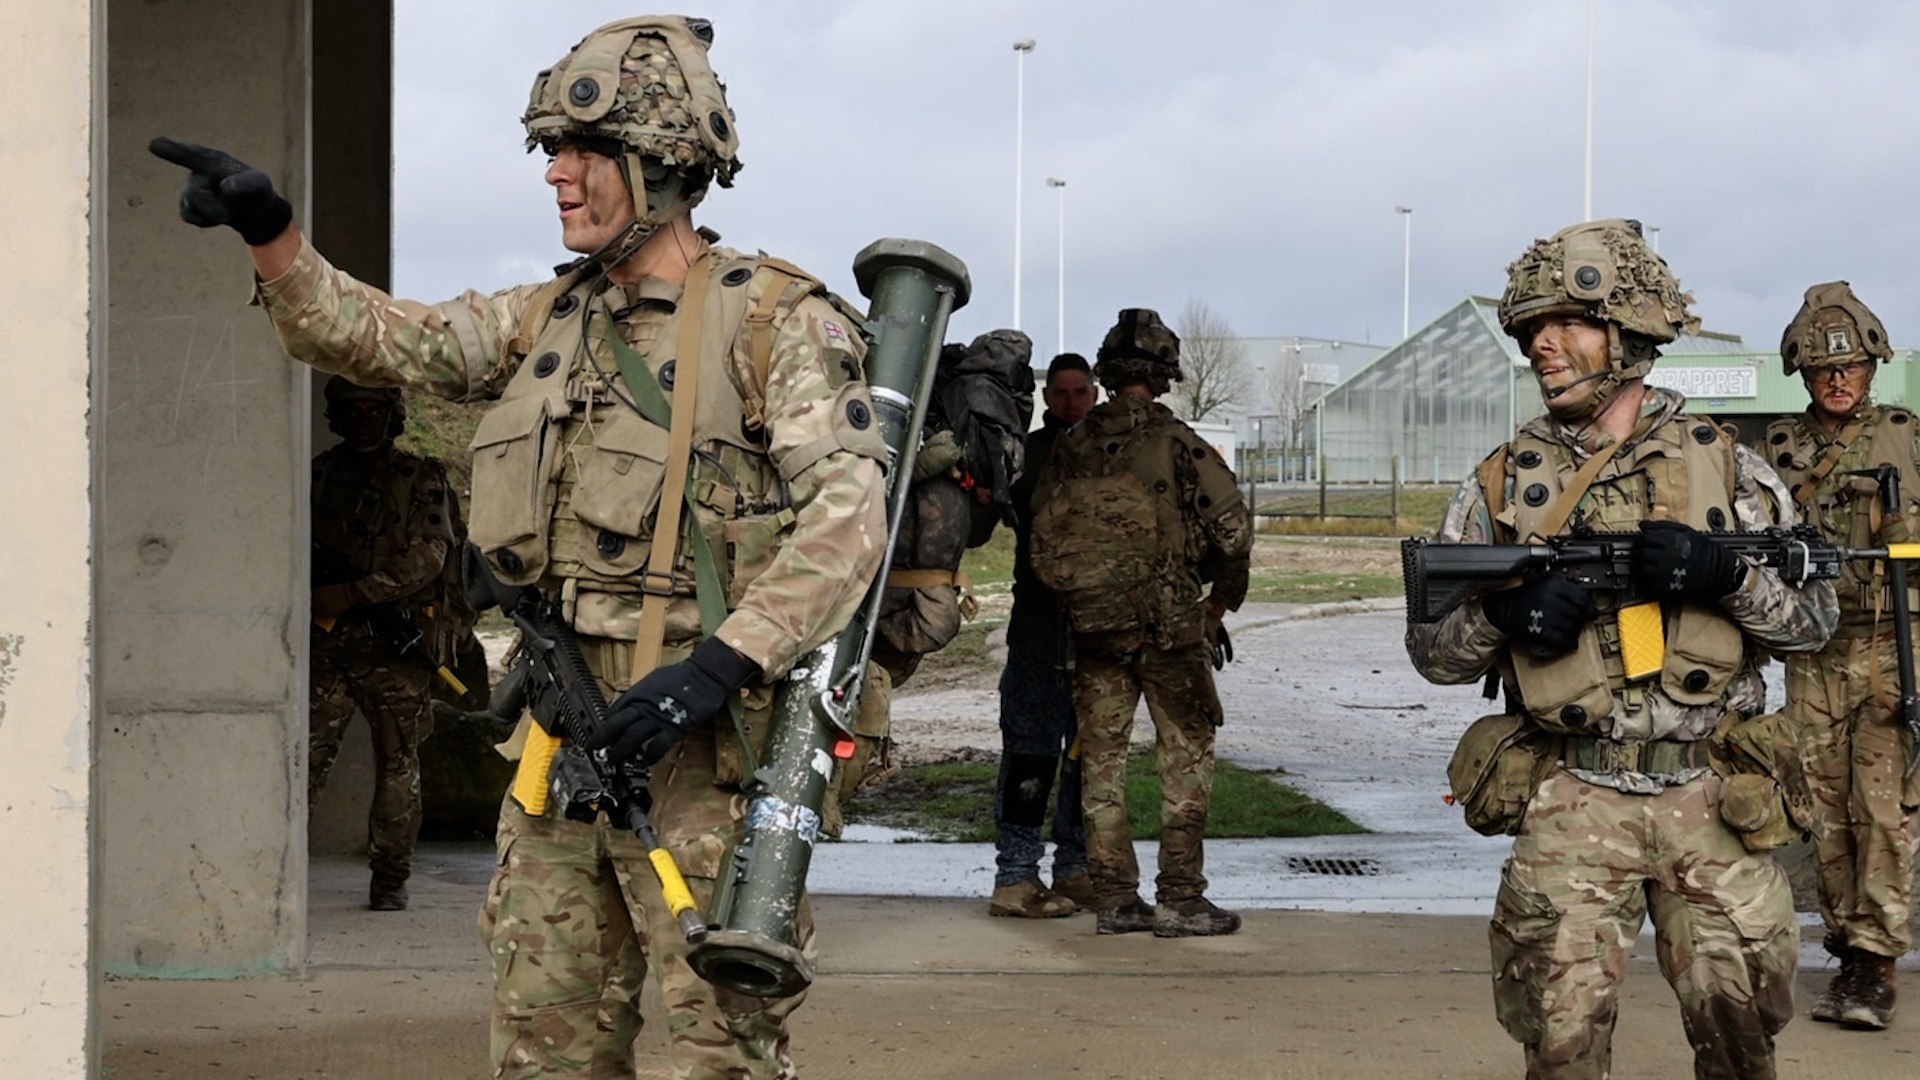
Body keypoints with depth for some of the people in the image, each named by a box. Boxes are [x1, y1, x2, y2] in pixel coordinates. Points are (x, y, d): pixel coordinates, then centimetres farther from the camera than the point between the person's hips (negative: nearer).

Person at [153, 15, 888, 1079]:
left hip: (700, 739, -7)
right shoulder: (545, 320, 14)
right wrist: (270, 233, -3)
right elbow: (369, 338, 13)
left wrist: (721, 664, -25)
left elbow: (847, 518, -16)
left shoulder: (775, 318, -7)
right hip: (562, 736, 7)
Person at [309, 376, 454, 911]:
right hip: (327, 642, 2)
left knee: (398, 764, 4)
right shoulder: (318, 474, 15)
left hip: (395, 646, -1)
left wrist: (352, 592, -15)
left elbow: (428, 555, -7)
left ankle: (390, 878, 12)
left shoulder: (420, 477, 5)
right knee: (306, 756, -7)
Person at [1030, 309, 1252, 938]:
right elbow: (1232, 525, -8)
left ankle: (1113, 899, 11)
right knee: (1186, 754, 4)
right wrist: (1224, 594, 9)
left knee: (1102, 757, 9)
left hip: (1091, 626, 4)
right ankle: (1179, 898, 1)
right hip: (1166, 621, -4)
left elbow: (1041, 538, 7)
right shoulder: (1172, 442, -8)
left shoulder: (1069, 447, 5)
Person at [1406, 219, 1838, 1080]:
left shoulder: (1726, 469, 3)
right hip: (1571, 808, 0)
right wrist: (1499, 612, -16)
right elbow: (1431, 649, 6)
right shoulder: (1503, 485, 4)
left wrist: (1724, 573, -15)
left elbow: (1812, 615, 5)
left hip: (1711, 804, 0)